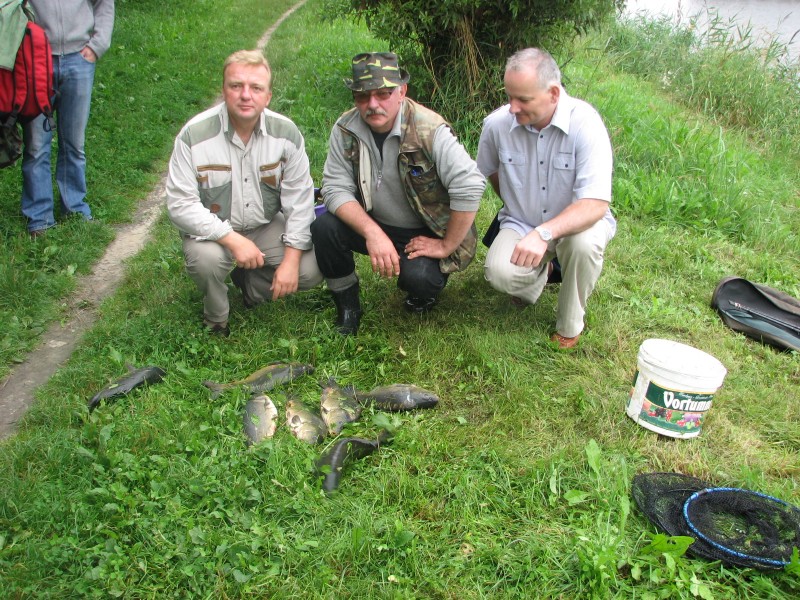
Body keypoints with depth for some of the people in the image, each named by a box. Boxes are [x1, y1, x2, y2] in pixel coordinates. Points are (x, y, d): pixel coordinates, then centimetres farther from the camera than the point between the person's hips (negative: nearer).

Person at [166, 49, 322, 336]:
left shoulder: (286, 132, -11)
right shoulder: (194, 135, -19)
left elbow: (300, 199, -10)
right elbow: (180, 205, -20)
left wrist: (291, 259, -17)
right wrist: (232, 239, -29)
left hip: (268, 225, 3)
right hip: (213, 229, -2)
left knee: (311, 271, -16)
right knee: (206, 259, -35)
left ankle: (250, 282, 16)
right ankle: (216, 321, 0)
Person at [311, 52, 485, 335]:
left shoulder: (429, 130, -23)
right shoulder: (345, 129, -9)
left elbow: (470, 186, -28)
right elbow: (336, 188, -13)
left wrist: (447, 246, -22)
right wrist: (372, 232, -28)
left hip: (427, 233, -4)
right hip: (375, 224, 4)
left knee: (418, 277, -32)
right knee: (324, 228, -21)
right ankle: (347, 308, 3)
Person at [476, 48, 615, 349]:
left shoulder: (584, 122, -24)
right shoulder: (496, 124, -12)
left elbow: (596, 203, -30)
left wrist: (544, 233, -43)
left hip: (576, 222, -2)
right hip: (520, 224, 2)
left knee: (584, 243, -37)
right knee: (499, 273, -28)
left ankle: (570, 326, -7)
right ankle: (536, 277, 14)